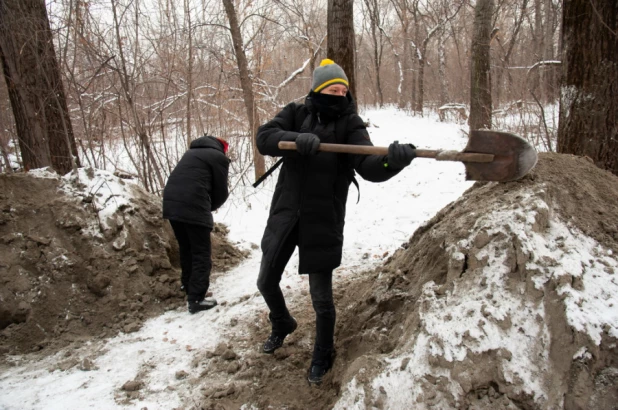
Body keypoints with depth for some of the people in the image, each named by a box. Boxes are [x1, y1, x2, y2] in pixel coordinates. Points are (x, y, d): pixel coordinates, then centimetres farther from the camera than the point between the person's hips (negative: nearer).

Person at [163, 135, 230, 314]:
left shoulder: (192, 152, 28)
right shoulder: (219, 157, 5)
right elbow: (221, 193, 3)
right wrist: (210, 207, 22)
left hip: (171, 203, 8)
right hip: (193, 207, -8)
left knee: (186, 249, 23)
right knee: (202, 254, 0)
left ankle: (188, 285, 36)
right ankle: (196, 299, -3)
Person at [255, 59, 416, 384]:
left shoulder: (350, 124, -7)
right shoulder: (296, 113, 1)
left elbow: (369, 167, -22)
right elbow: (264, 138, -14)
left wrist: (393, 160, -44)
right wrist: (298, 139, -33)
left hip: (322, 221, -3)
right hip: (285, 214, 4)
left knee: (321, 296, 1)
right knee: (266, 282, 17)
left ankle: (323, 355, 30)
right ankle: (282, 324, 49)